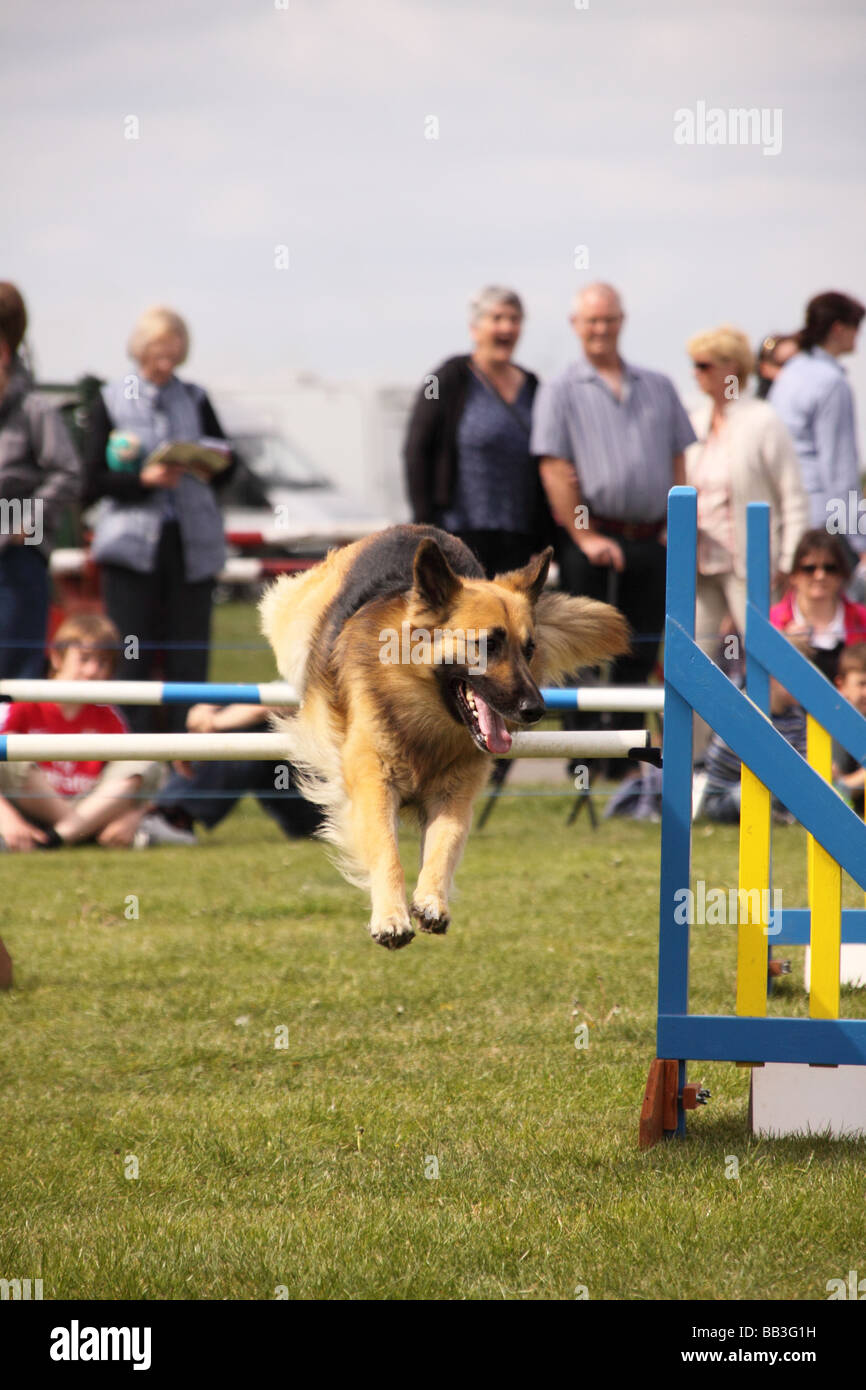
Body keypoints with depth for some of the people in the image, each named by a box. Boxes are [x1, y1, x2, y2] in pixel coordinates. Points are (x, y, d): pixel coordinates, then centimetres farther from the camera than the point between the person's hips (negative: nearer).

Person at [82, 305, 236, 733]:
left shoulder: (194, 400, 13)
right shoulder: (111, 401, 6)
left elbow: (226, 469, 11)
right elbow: (93, 480, 0)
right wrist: (144, 479, -15)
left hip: (192, 544, 2)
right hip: (133, 544, -2)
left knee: (189, 660, -1)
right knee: (132, 660, -4)